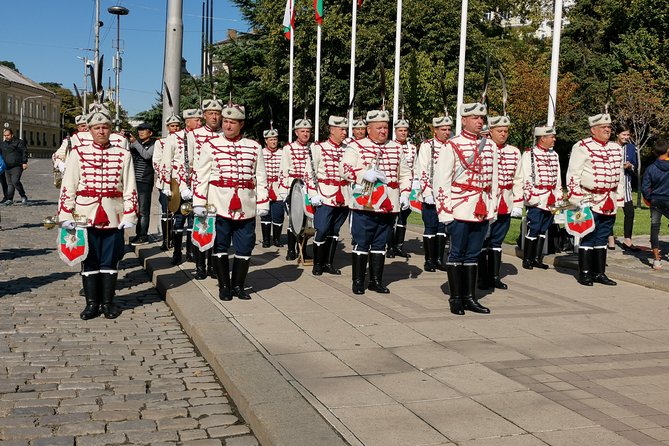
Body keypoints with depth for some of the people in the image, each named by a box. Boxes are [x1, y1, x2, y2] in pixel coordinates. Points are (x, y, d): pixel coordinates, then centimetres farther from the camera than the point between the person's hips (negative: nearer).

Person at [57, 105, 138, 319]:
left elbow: (129, 189, 3)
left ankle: (108, 302, 18)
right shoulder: (78, 153, 2)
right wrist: (66, 215, -3)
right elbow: (68, 187, 1)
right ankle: (92, 303, 16)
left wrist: (129, 215, -2)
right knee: (89, 261, 7)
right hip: (86, 217, 0)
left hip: (114, 218, 0)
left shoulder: (123, 155, 3)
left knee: (110, 261, 7)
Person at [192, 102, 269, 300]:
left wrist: (262, 203, 5)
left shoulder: (254, 147, 8)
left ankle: (238, 286, 20)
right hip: (219, 206, -2)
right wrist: (199, 202, -6)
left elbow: (261, 178, 11)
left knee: (244, 248, 6)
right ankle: (224, 286, 16)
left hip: (246, 207, 2)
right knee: (220, 247, 5)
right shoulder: (210, 145, 2)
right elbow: (200, 175, 1)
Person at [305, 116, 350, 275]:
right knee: (322, 231, -1)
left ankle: (329, 263, 22)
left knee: (335, 231, 11)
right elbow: (310, 172, -4)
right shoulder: (319, 148, -3)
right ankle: (317, 264, 14)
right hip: (325, 197, -4)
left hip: (344, 199, 4)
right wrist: (313, 195, -10)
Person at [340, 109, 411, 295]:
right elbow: (344, 169, -11)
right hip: (364, 205, -4)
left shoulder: (396, 148, 13)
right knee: (361, 243, 2)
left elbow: (405, 174, 17)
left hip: (389, 206, 4)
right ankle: (358, 281, 12)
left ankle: (376, 280, 21)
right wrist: (365, 174, -22)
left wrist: (405, 194, 4)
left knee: (380, 244, 12)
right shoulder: (356, 147, -1)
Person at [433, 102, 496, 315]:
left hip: (482, 211, 5)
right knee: (457, 254, 3)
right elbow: (440, 180, -7)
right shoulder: (452, 146, -5)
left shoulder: (489, 146, 12)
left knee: (473, 255, 11)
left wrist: (492, 207, 13)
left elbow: (493, 178, 17)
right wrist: (445, 211, -11)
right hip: (460, 209, -5)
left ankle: (469, 297, 19)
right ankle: (455, 298, 12)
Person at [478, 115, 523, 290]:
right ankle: (482, 278, 11)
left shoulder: (514, 152, 9)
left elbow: (518, 180, 11)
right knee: (483, 241, 2)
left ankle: (494, 277, 21)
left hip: (505, 206, 5)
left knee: (497, 242, 13)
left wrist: (518, 205, 7)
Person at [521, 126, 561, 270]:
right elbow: (526, 178, -10)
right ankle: (527, 260, 3)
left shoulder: (554, 155, 16)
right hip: (536, 199, -7)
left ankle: (537, 258, 17)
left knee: (543, 230, 10)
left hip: (551, 200, 7)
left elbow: (558, 178, 21)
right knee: (533, 229, -6)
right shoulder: (529, 154, -5)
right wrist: (530, 197, -15)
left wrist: (559, 197, 16)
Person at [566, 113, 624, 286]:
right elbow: (573, 175, -11)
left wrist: (619, 199, 17)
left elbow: (620, 176, 21)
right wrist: (576, 200, -15)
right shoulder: (582, 147, -7)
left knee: (602, 238, 11)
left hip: (609, 203, 6)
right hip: (590, 201, -6)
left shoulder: (616, 148, 14)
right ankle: (585, 274, 6)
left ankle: (600, 273, 18)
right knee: (588, 238, -2)